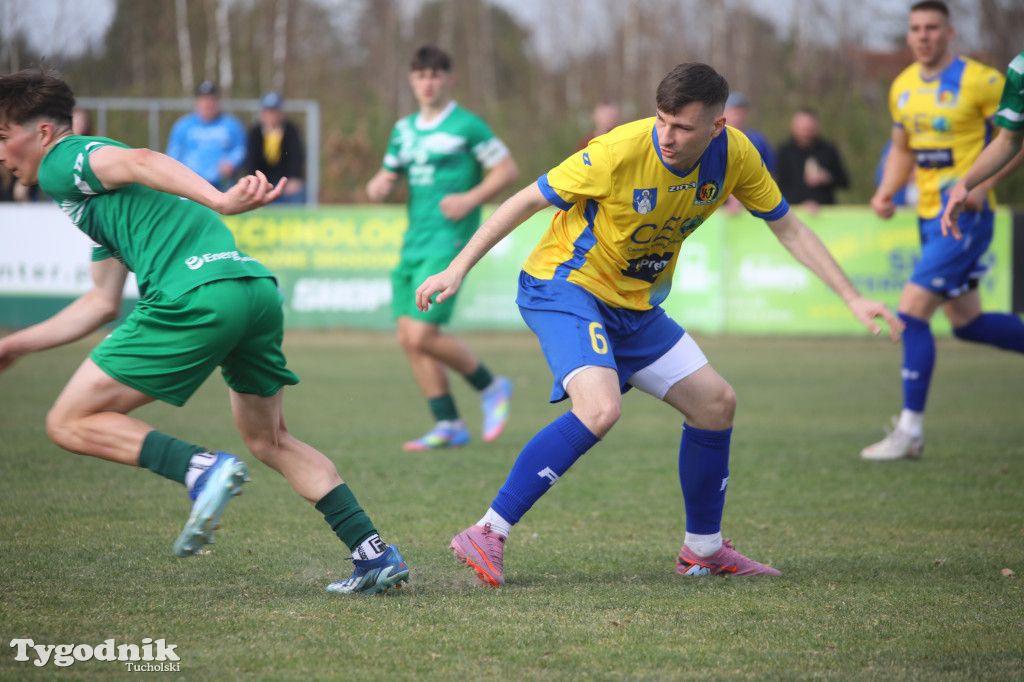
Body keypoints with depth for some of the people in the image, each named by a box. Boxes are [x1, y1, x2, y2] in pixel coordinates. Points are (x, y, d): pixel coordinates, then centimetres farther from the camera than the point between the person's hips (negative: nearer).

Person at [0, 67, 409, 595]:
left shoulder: (62, 162, 5)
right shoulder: (93, 197, 34)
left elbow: (138, 163, -16)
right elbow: (101, 304, 36)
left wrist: (216, 200, -32)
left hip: (197, 299, -9)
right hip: (258, 288, 9)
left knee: (69, 423, 1)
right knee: (268, 441, 25)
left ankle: (203, 471, -16)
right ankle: (376, 557, 16)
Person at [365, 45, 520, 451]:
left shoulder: (466, 126, -5)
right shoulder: (405, 130, 16)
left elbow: (508, 170, -5)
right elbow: (385, 180, 23)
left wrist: (470, 199, -16)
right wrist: (379, 186, 0)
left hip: (448, 243, -8)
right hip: (414, 244, 8)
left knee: (422, 334, -15)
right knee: (408, 337, 2)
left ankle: (491, 388, 6)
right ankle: (448, 425, 10)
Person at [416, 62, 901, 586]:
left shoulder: (735, 156, -10)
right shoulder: (621, 151, -26)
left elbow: (788, 229, 5)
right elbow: (526, 202, -16)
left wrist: (852, 299, 1)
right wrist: (456, 270, -18)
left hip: (636, 306, 7)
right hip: (563, 287, -7)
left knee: (716, 404, 6)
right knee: (601, 408, -30)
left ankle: (703, 550, 25)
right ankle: (486, 535, -26)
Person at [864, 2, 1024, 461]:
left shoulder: (979, 81, -12)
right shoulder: (902, 87, 9)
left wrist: (983, 181, -19)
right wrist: (886, 192, 4)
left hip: (966, 215, -8)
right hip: (930, 215, 8)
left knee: (912, 310, -14)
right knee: (967, 323, 14)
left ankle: (910, 432, -9)